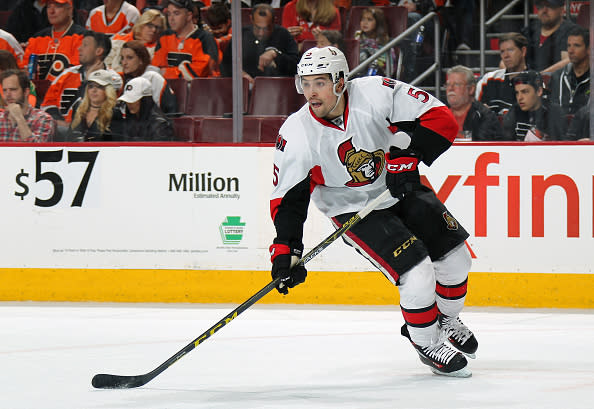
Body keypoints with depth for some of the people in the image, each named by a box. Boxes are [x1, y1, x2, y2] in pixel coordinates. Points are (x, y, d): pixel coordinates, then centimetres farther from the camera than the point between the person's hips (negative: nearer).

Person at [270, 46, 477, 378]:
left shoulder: (376, 93, -23)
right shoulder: (296, 136, -22)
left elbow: (441, 119, -21)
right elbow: (288, 199, -14)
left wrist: (406, 155, -31)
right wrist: (286, 248, -23)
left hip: (400, 188, 3)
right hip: (354, 210, -3)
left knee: (455, 257, 8)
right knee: (418, 275, -18)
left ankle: (447, 321, 38)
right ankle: (427, 344, 7)